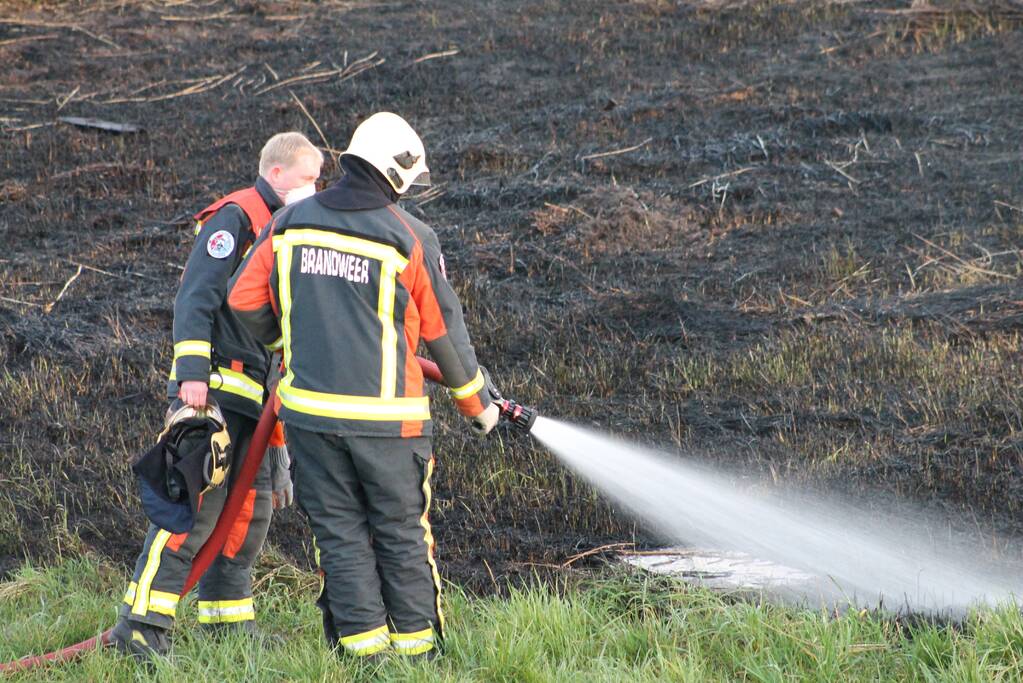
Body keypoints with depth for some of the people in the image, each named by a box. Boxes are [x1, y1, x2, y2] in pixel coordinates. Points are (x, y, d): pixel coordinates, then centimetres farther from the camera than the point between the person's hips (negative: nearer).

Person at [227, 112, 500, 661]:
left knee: (339, 532, 9)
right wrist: (477, 401, 16)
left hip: (309, 410, 3)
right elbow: (445, 331, 1)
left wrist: (278, 337, 29)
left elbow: (244, 301, 7)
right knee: (401, 532, 9)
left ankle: (362, 643, 8)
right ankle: (415, 643, 13)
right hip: (385, 416, -3)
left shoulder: (292, 221, 2)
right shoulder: (410, 239, -7)